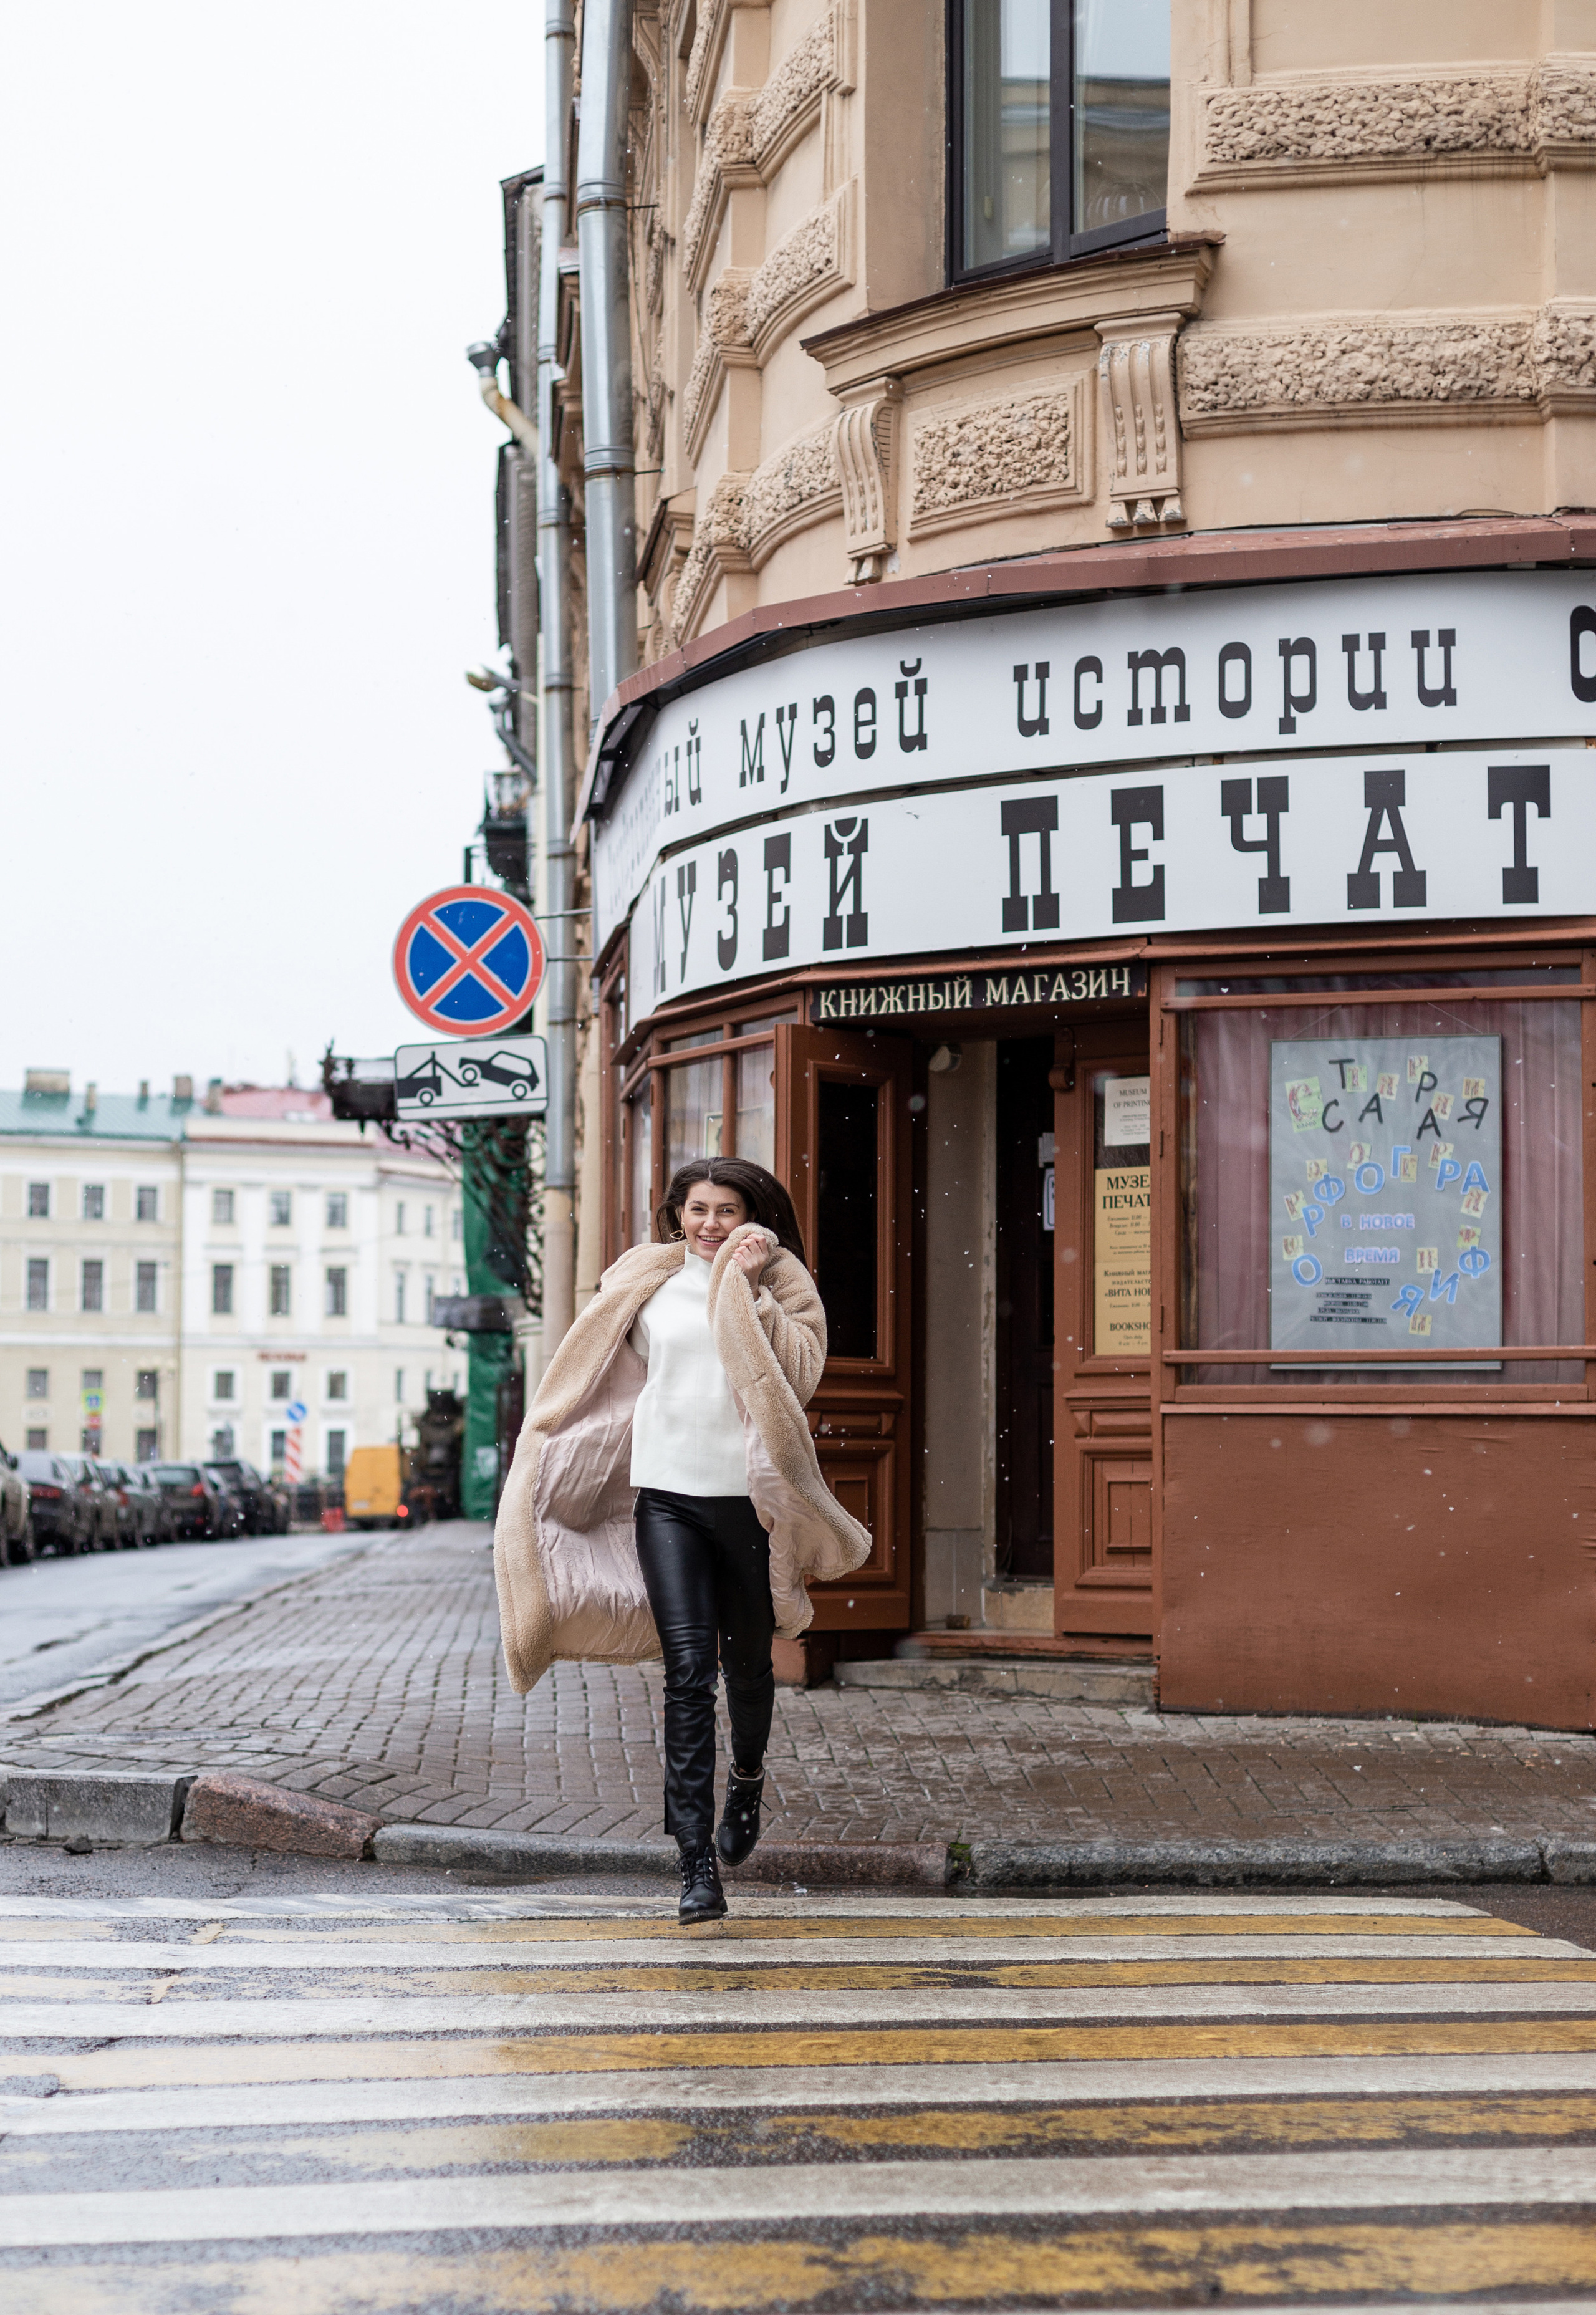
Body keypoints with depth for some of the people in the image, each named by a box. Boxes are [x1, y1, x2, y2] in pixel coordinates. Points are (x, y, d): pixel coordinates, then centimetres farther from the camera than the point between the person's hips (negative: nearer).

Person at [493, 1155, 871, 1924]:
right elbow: (590, 1377, 20)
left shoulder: (780, 1284, 6)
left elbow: (800, 1371, -10)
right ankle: (697, 1866, -10)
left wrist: (749, 1289, -12)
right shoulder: (647, 1283, 11)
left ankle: (746, 1779, 46)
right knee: (688, 1673, -9)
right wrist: (542, 1451, 17)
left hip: (749, 1493, 0)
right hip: (667, 1493, 0)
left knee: (748, 1664, 13)